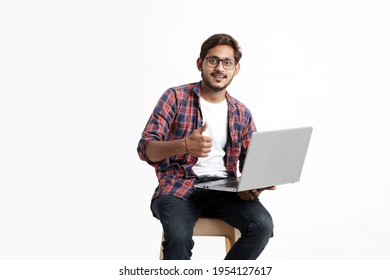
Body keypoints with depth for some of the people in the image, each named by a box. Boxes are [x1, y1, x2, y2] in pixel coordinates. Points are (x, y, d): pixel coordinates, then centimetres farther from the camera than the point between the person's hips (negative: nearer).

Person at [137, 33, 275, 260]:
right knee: (179, 236, -34)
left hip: (224, 188, 4)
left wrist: (253, 184, -11)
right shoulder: (176, 97, 3)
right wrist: (184, 145, -26)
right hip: (179, 186, -3)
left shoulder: (242, 113, 15)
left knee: (263, 225, -25)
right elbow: (146, 148, -5)